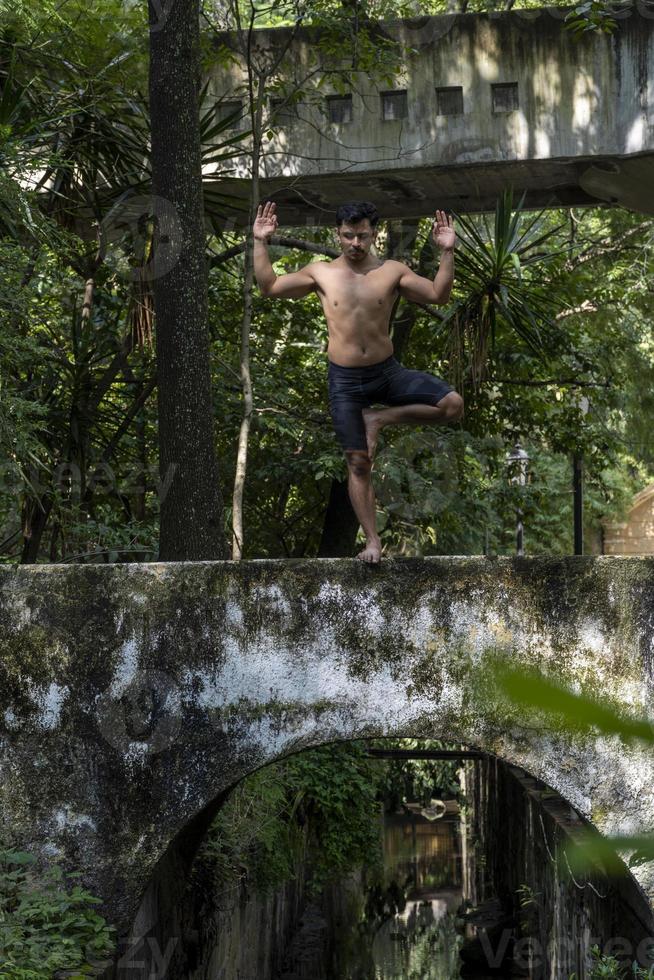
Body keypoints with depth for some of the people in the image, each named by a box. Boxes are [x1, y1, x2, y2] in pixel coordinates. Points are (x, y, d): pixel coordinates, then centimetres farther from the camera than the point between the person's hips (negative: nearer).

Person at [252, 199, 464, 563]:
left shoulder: (392, 271, -1)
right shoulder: (321, 273, 1)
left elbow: (438, 295, -7)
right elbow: (270, 287, 4)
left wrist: (448, 253, -18)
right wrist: (261, 244, -3)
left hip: (387, 372, 1)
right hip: (345, 381, -1)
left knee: (452, 405, -17)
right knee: (359, 463, 2)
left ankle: (379, 419, -1)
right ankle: (373, 542, 11)